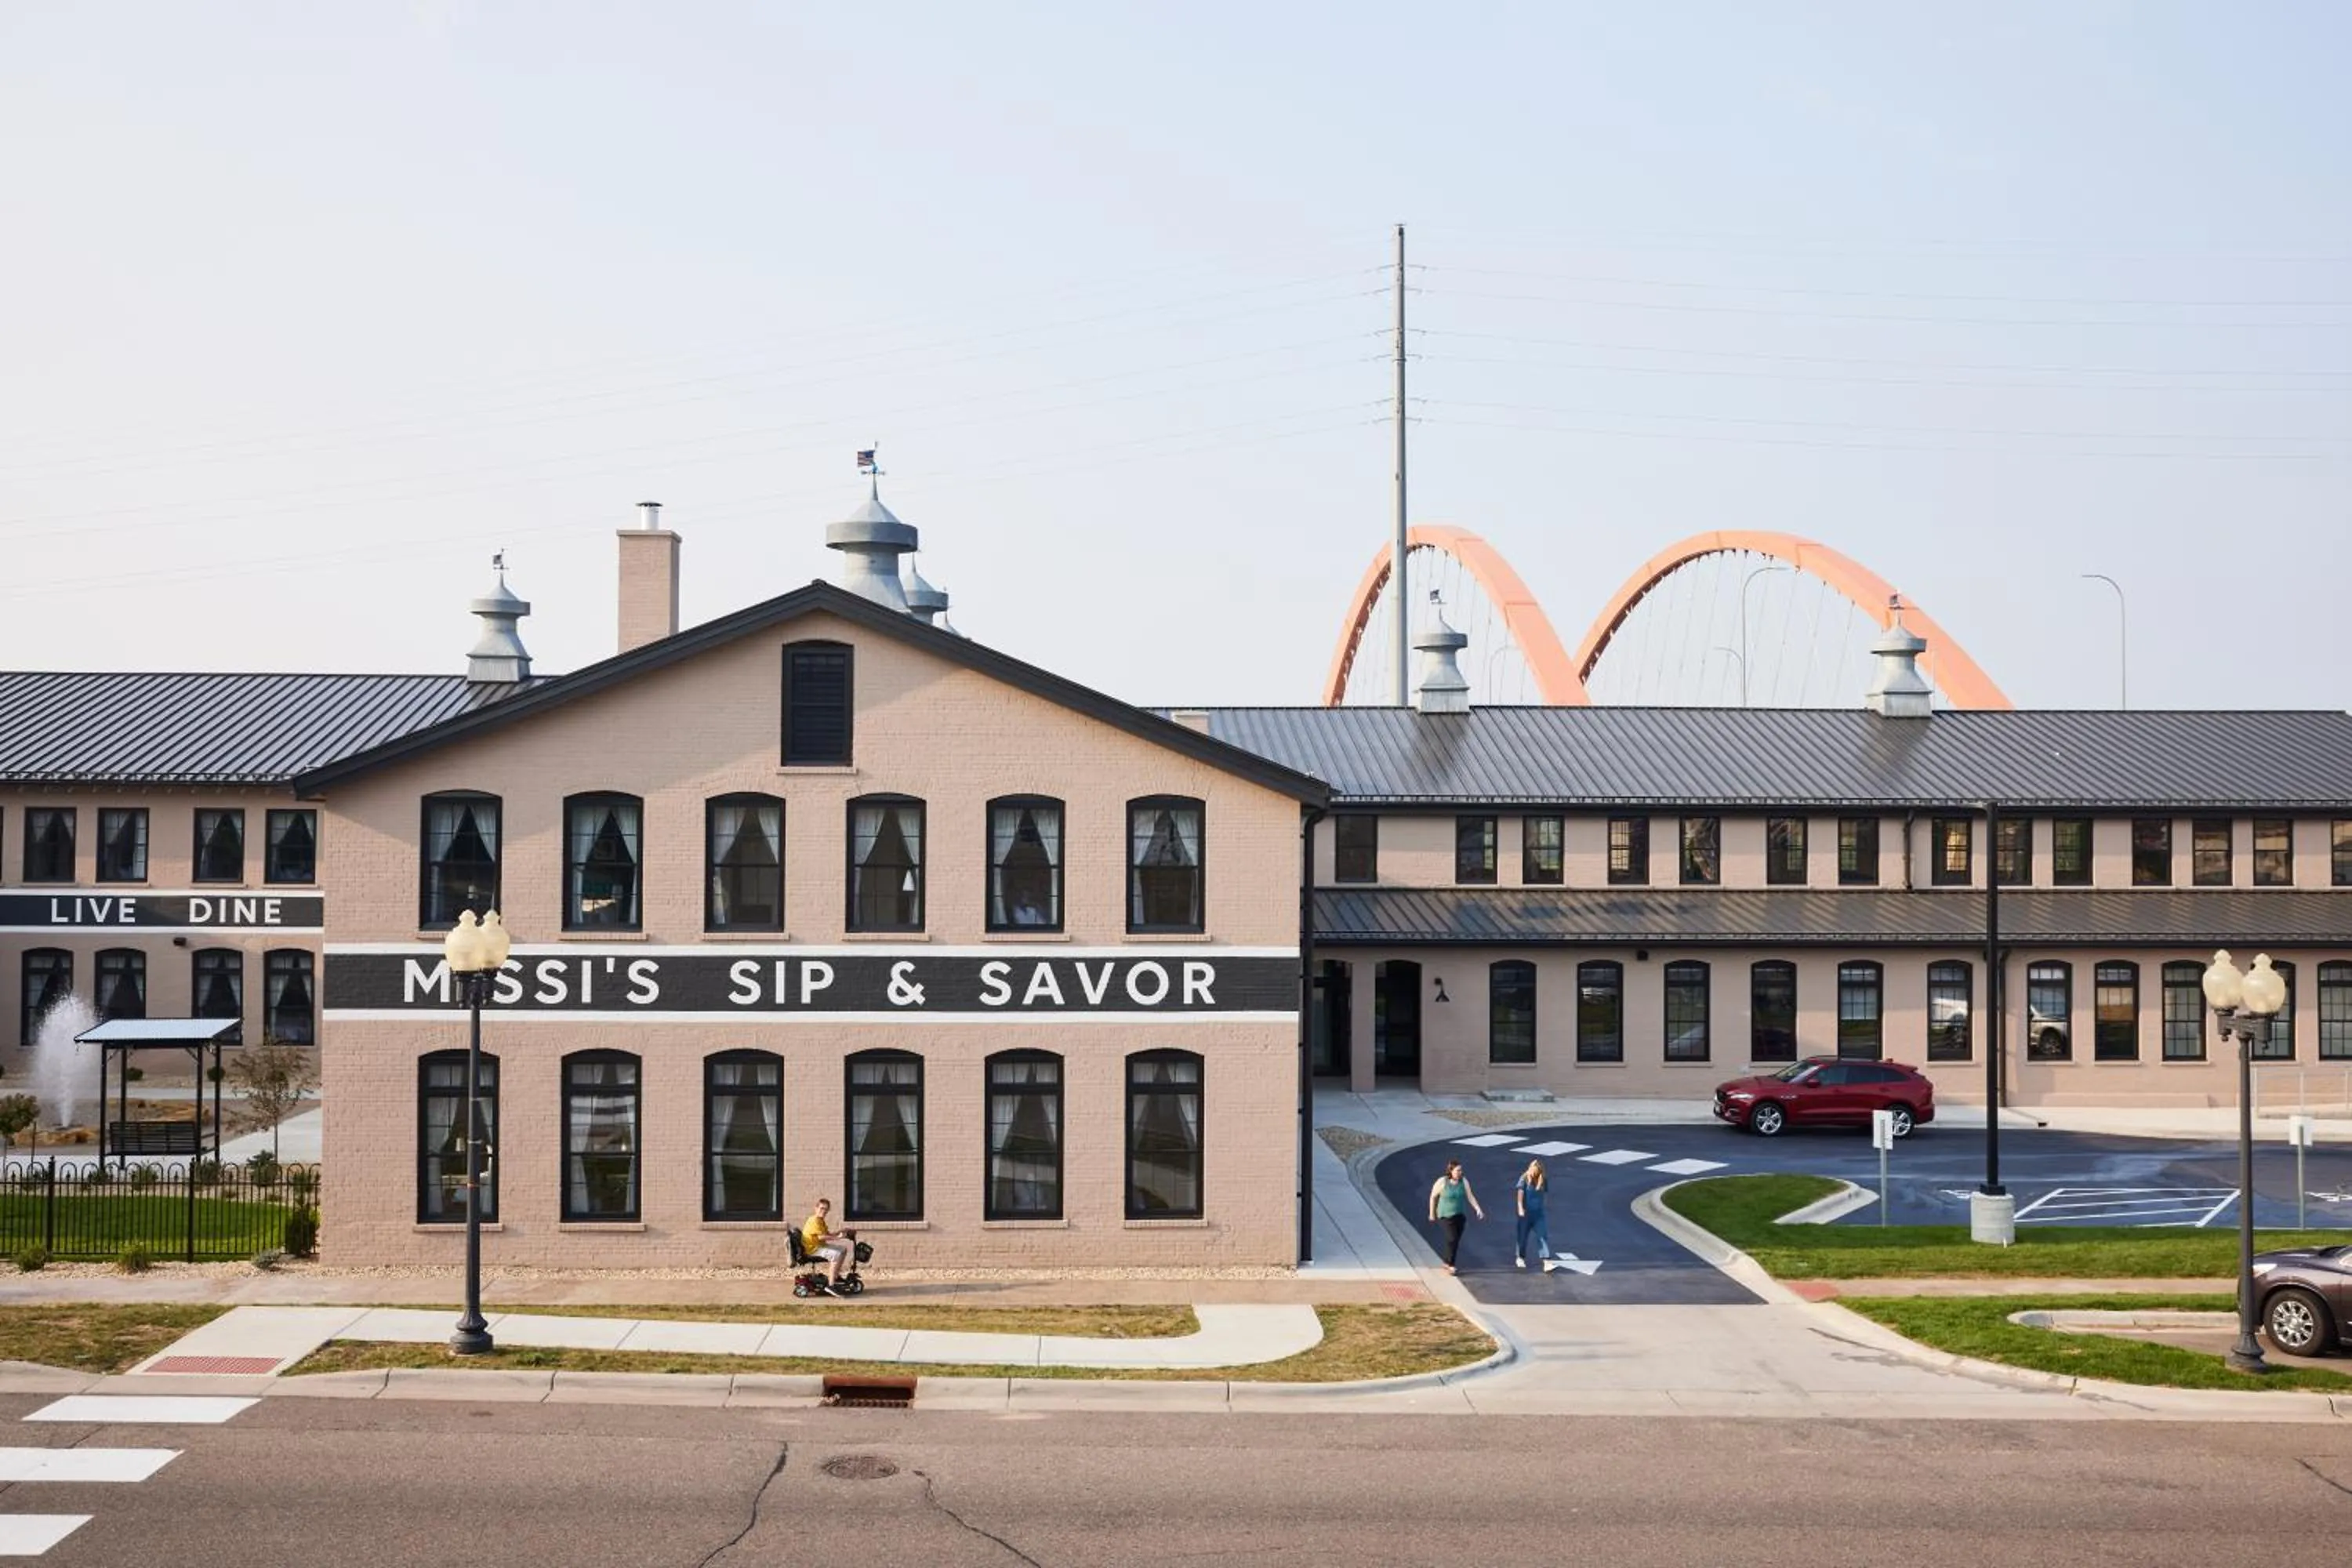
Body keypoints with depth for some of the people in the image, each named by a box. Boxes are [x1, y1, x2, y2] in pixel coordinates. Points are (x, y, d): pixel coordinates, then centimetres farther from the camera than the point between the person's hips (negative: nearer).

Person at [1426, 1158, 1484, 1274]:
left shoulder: (1464, 1181, -5)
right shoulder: (1442, 1182, -15)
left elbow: (1470, 1196, -4)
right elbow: (1433, 1196, -3)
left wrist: (1478, 1209, -17)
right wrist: (1432, 1214, 3)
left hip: (1460, 1215, 5)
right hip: (1446, 1216, -5)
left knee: (1456, 1241, 10)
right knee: (1453, 1239, -15)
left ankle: (1447, 1263, 27)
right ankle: (1450, 1265, -4)